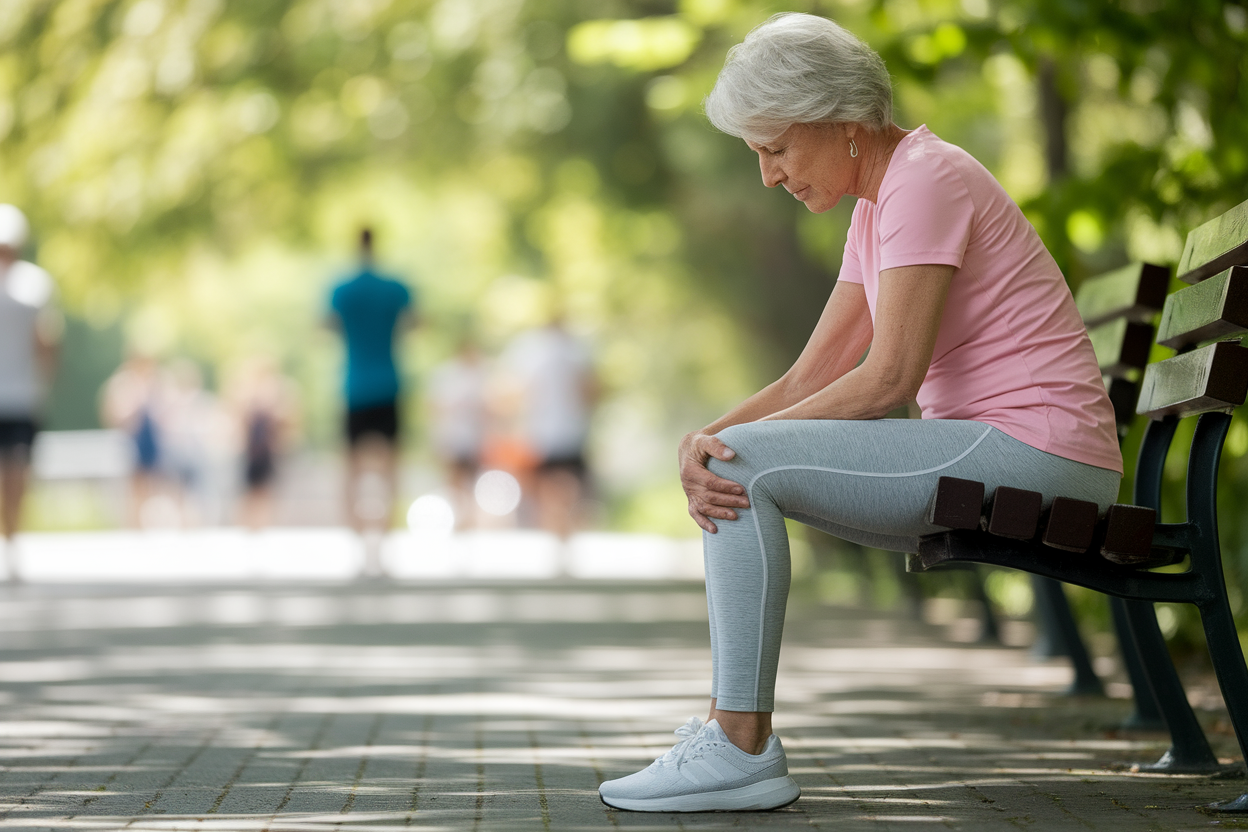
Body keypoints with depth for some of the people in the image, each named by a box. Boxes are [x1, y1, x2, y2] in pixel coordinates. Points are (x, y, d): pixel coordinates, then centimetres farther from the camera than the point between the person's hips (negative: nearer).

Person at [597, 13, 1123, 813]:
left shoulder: (925, 181, -14)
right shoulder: (879, 203, 16)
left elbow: (889, 378, -21)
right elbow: (811, 378, 11)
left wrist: (730, 443, -14)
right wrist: (706, 437, -7)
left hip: (1034, 455, -10)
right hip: (988, 462, 10)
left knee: (747, 465, -18)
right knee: (730, 465, 12)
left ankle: (742, 749, -16)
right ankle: (728, 724, 8)